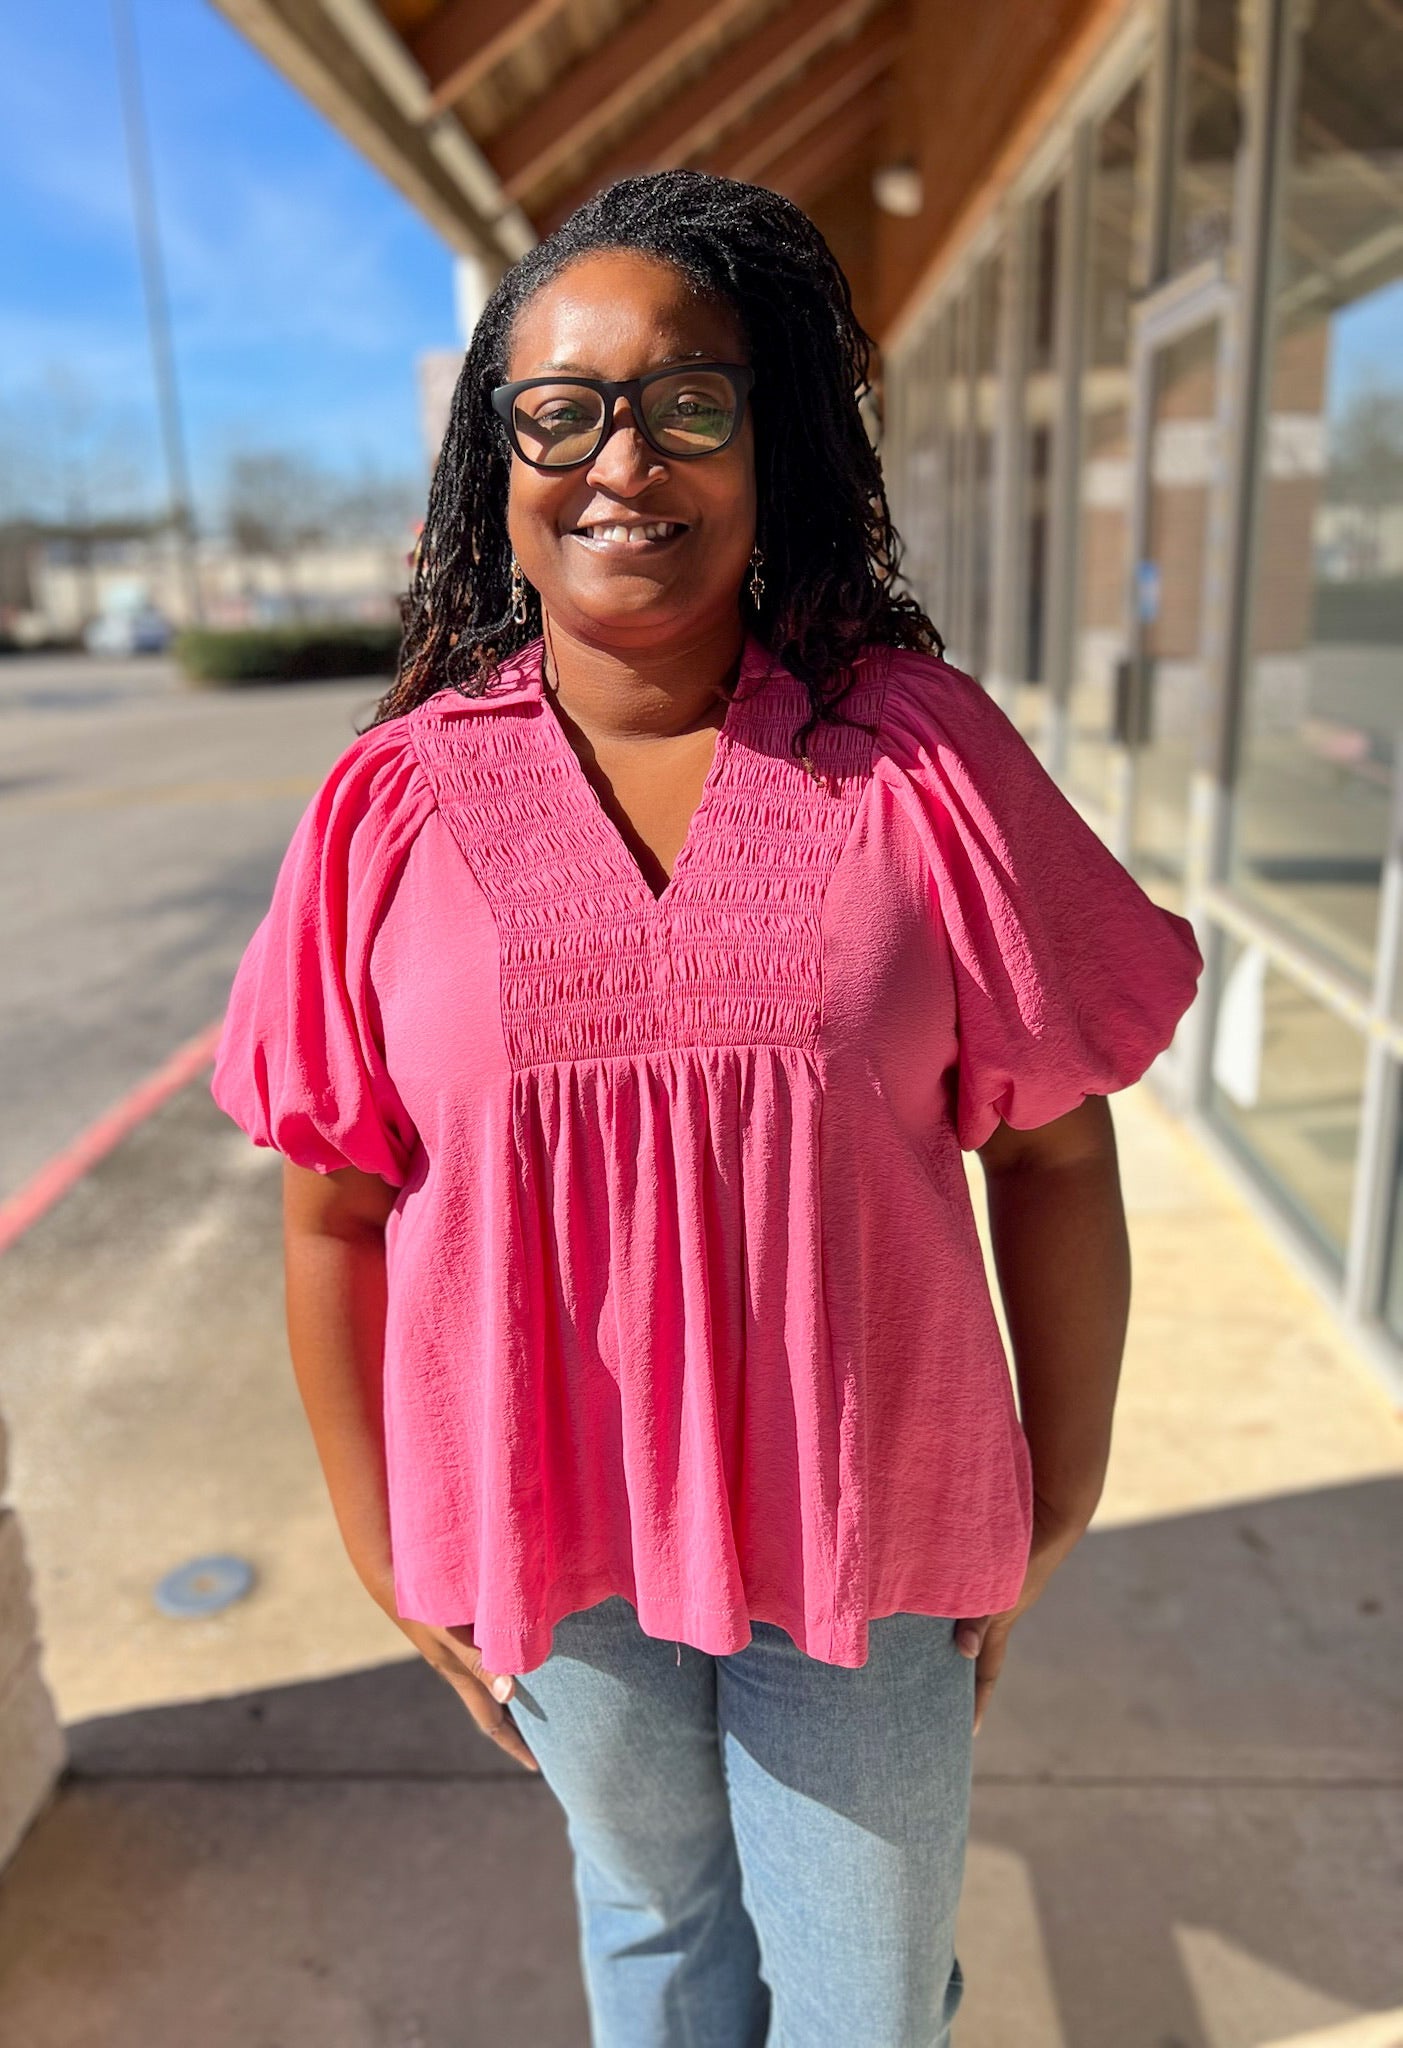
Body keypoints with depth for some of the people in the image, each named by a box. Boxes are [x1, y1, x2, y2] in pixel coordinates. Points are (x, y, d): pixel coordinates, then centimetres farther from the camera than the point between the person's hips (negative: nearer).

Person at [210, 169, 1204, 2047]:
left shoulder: (919, 750, -11)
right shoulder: (396, 804, -9)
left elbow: (1054, 1149, -6)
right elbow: (335, 1213, -3)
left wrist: (1058, 1506, 0)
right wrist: (384, 1548, 3)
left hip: (868, 1521, 0)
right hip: (546, 1530, 1)